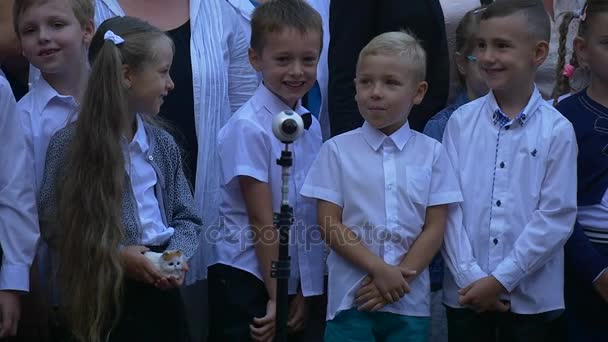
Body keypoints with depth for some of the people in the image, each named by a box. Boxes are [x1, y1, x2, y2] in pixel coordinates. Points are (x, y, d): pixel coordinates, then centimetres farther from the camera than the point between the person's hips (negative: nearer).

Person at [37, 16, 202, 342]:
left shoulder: (163, 144, 8)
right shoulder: (69, 144, -8)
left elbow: (187, 218, 11)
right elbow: (55, 226, -9)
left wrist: (177, 255, -9)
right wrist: (115, 255, -18)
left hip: (161, 290, 5)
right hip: (102, 297, -5)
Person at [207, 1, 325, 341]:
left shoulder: (311, 125, 4)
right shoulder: (249, 128, -15)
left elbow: (309, 215, 6)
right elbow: (262, 221, -14)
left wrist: (302, 291, 5)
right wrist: (276, 298, -11)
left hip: (297, 279, 6)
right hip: (247, 279, -6)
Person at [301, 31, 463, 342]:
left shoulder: (431, 153, 4)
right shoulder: (337, 150, 0)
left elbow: (434, 228, 1)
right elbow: (329, 225, -4)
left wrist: (399, 276, -10)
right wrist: (380, 269, -13)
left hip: (410, 301, 2)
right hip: (351, 299, -1)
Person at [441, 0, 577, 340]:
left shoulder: (557, 131, -6)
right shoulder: (461, 121, 0)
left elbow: (556, 216, -8)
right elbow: (449, 204, -2)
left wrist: (501, 279, -11)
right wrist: (470, 277, -9)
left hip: (531, 296, -1)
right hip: (467, 292, 1)